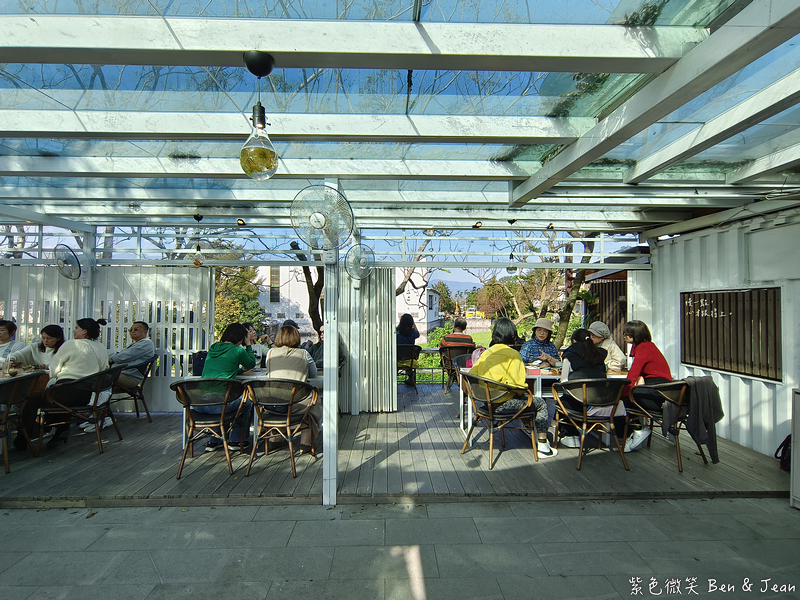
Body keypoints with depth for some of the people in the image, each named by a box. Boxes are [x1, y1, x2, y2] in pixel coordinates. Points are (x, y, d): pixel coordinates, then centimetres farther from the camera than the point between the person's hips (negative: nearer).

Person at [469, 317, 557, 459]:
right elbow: (517, 385, -16)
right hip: (502, 404, -7)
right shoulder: (513, 354, -12)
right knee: (541, 404, 9)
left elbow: (472, 374, 8)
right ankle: (543, 446, 10)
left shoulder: (487, 353, 7)